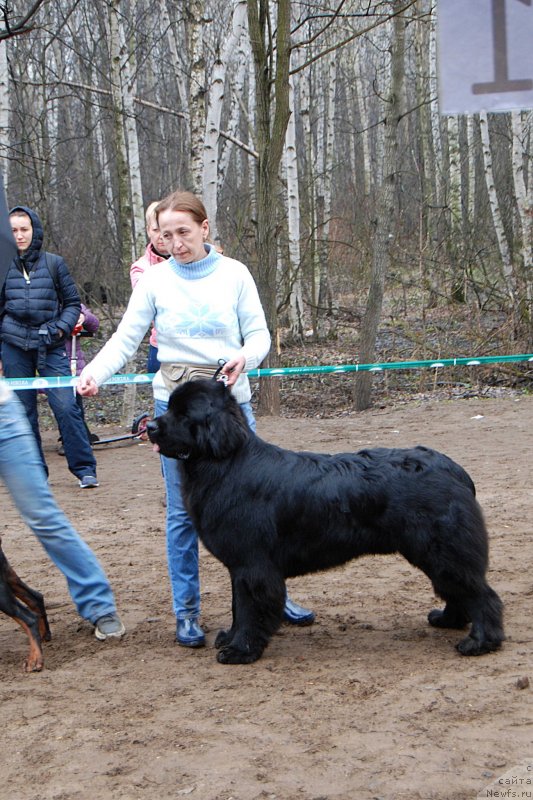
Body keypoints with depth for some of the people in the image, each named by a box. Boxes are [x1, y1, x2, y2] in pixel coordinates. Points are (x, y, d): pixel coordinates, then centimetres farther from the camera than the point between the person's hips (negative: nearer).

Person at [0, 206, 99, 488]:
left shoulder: (54, 263, 3)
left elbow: (73, 303, 10)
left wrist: (61, 327, -7)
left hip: (51, 347, -1)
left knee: (66, 406, -10)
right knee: (23, 411, 4)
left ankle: (84, 468, -1)